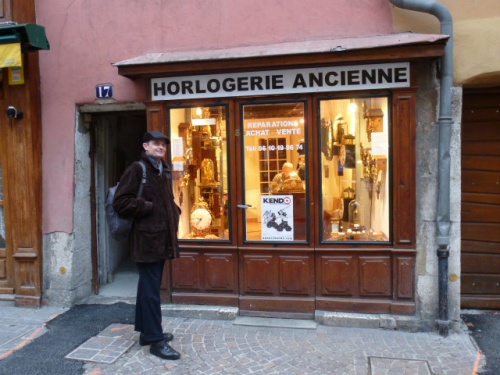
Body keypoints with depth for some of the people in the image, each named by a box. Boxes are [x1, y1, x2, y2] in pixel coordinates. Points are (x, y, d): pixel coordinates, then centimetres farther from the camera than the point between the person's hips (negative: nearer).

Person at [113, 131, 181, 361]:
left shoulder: (164, 172, 17)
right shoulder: (137, 169, -8)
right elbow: (120, 202, -16)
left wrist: (174, 212, 9)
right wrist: (149, 207, -15)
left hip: (161, 238, 8)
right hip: (147, 239, -8)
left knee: (150, 287, 17)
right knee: (150, 289, -2)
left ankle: (147, 332, 29)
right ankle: (156, 340, 6)